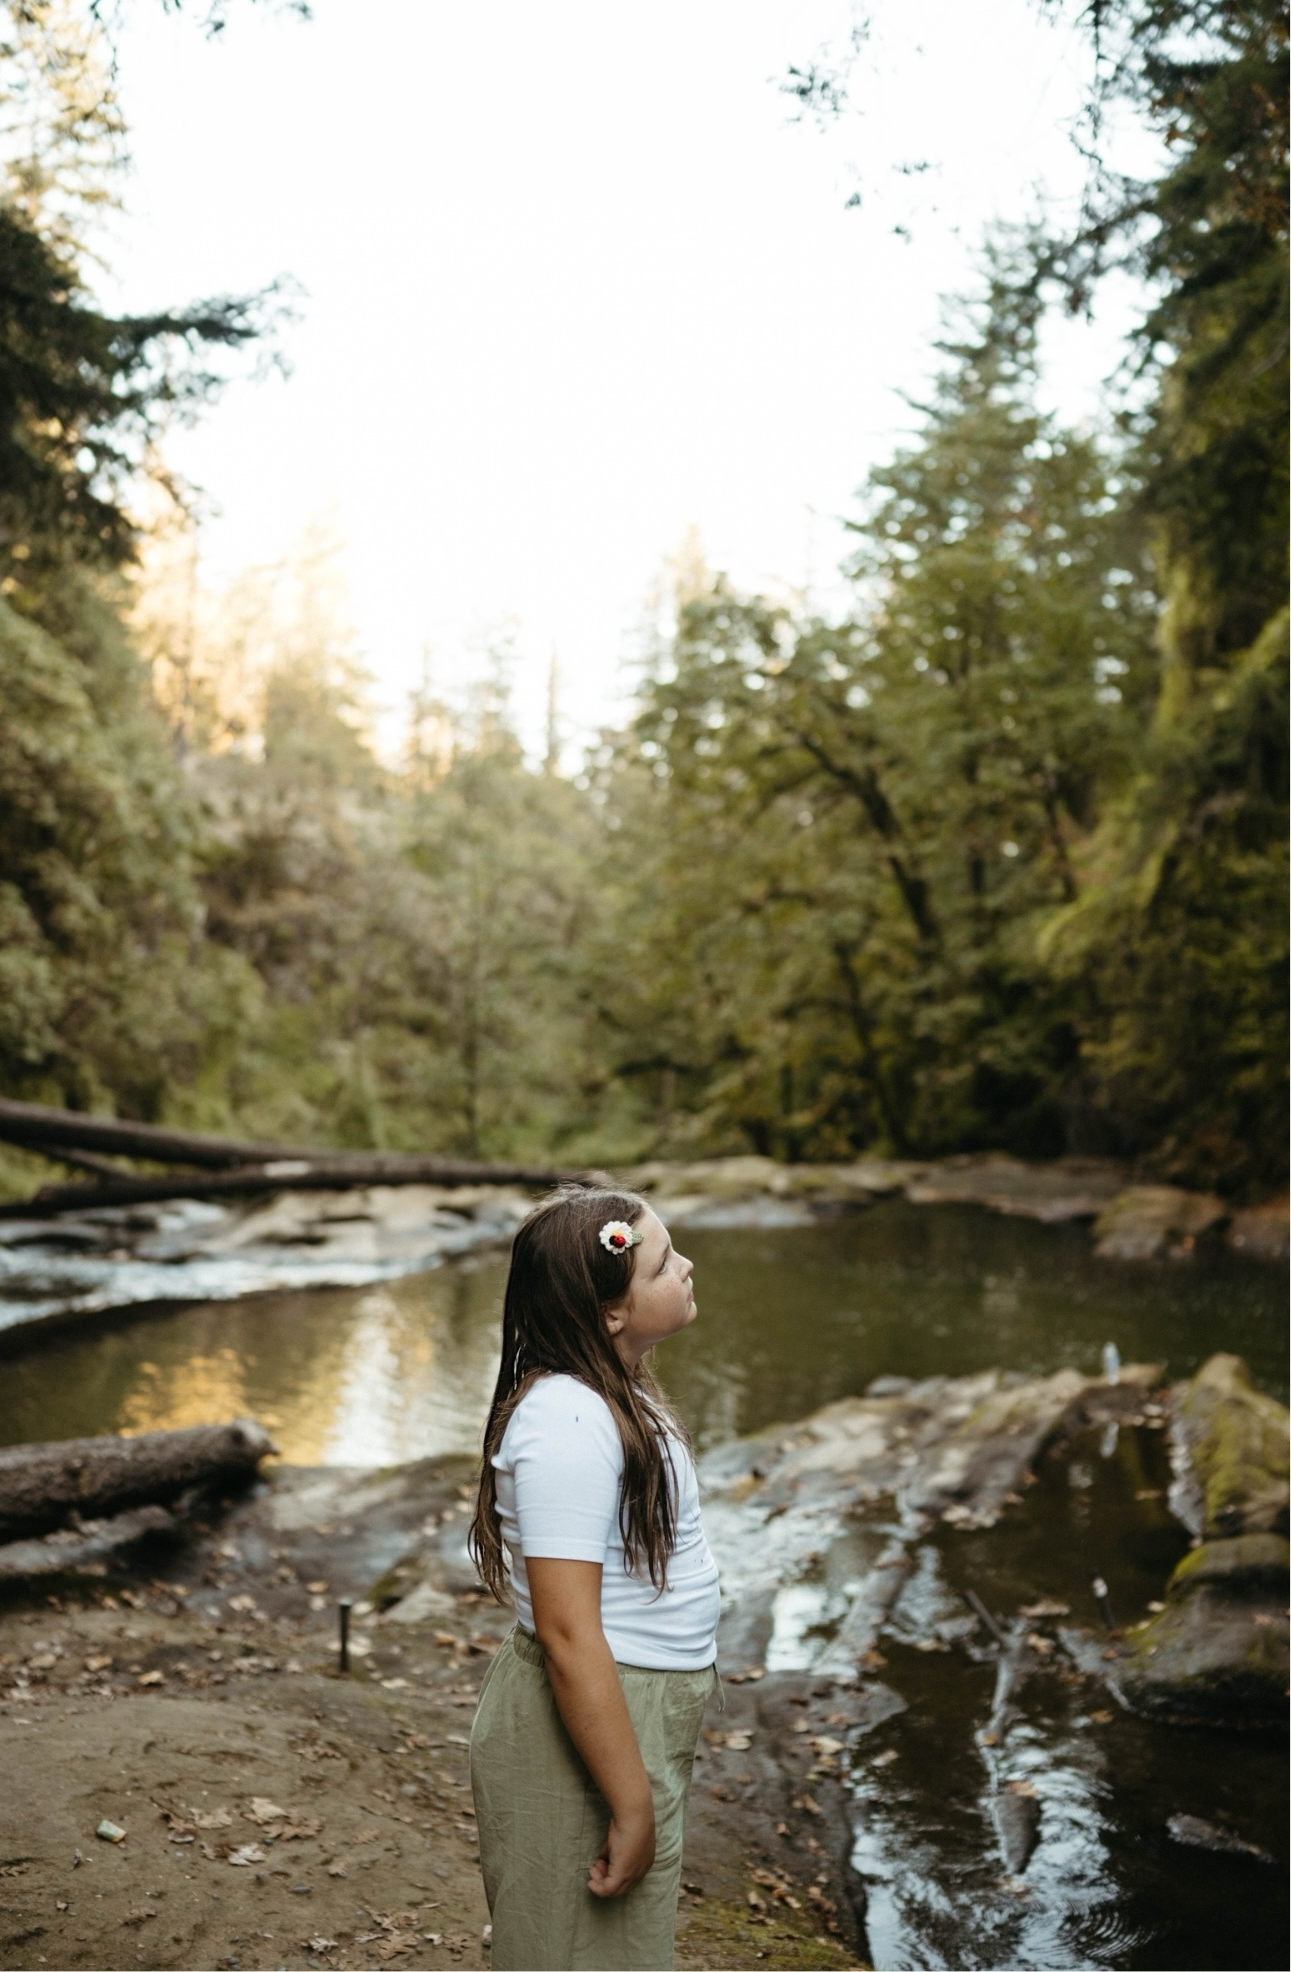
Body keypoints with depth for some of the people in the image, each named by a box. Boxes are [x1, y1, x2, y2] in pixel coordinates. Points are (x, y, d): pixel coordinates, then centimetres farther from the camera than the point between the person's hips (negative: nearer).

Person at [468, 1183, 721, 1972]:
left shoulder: (613, 1389, 4)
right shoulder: (568, 1424, -27)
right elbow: (567, 1635, -27)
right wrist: (633, 1808, -22)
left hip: (640, 1719, 10)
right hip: (589, 1729, -10)